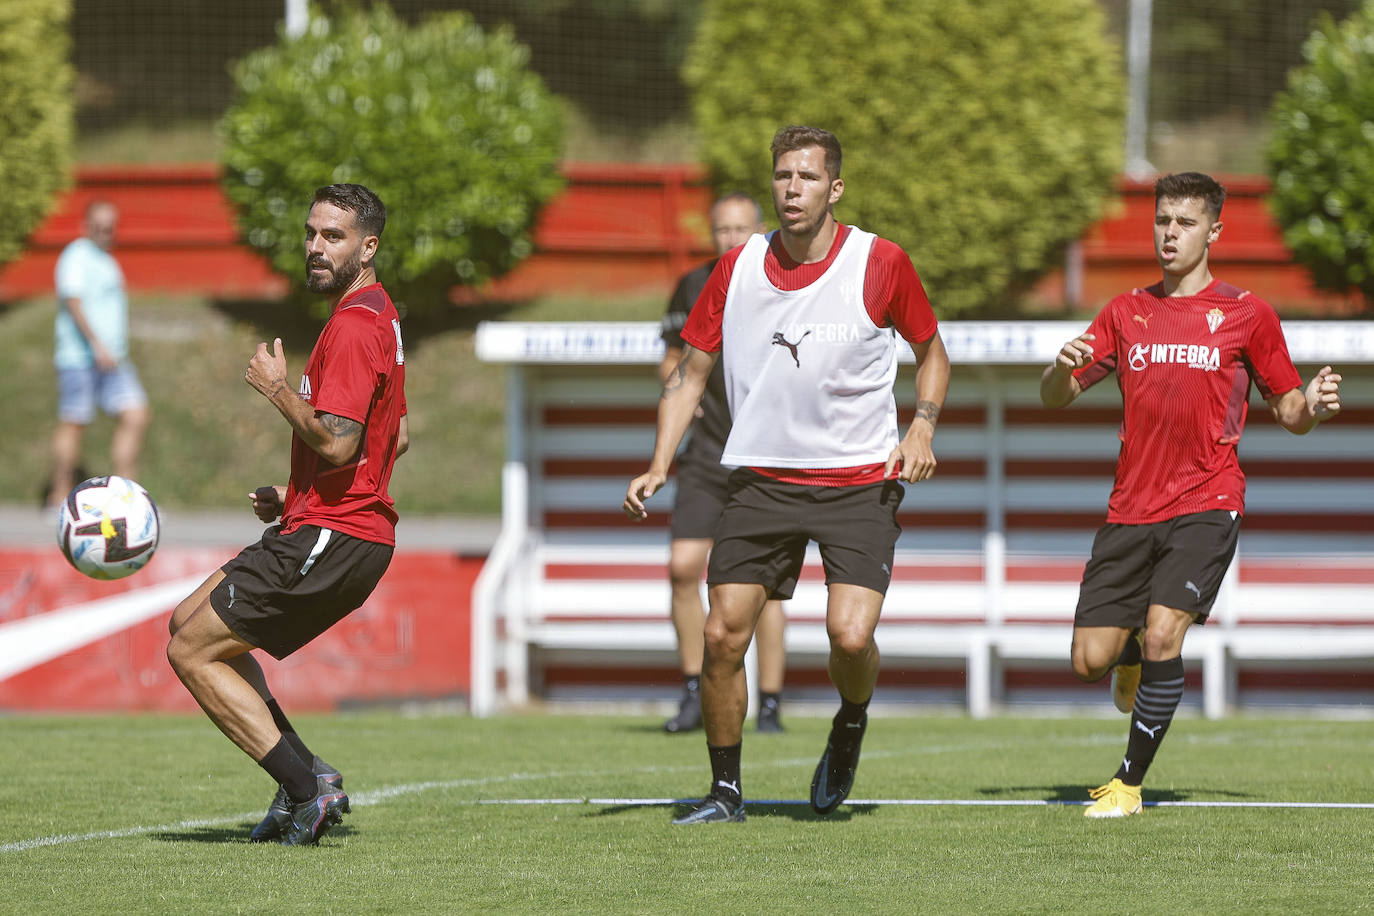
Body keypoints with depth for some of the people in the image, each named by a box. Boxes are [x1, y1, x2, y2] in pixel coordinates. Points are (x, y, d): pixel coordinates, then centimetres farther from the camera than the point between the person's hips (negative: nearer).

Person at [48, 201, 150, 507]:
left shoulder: (106, 261, 21)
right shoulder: (78, 257, -7)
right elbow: (72, 301, -18)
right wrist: (97, 345, -24)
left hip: (111, 359, 9)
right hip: (80, 356, -9)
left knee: (135, 418, -3)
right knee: (74, 423, -5)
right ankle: (60, 499, 1)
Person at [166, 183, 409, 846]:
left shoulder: (353, 327, -17)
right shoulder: (379, 318, 17)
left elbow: (337, 443, -26)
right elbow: (397, 438, 25)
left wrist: (278, 389, -12)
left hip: (329, 538, -11)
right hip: (352, 529, 11)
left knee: (191, 651, -6)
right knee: (189, 621, 18)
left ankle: (307, 788, -8)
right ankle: (305, 775, 11)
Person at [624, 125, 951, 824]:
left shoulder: (881, 263, -6)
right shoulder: (737, 268, 0)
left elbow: (932, 352, 10)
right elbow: (690, 372, 9)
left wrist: (922, 428, -7)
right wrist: (659, 466, -2)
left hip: (860, 481, -3)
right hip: (760, 478, 3)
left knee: (850, 635, -19)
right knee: (723, 635, -6)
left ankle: (851, 725, 16)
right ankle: (725, 790, 12)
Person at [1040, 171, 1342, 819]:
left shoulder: (1245, 314, 3)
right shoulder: (1127, 312, 12)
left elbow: (1289, 413, 8)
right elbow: (1054, 396, 14)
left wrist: (1314, 406, -16)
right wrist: (1063, 368, -10)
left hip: (1206, 504, -3)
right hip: (1130, 509, 3)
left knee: (1162, 637, -21)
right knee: (1090, 661, -2)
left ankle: (1129, 784, -7)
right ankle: (1136, 655, 36)